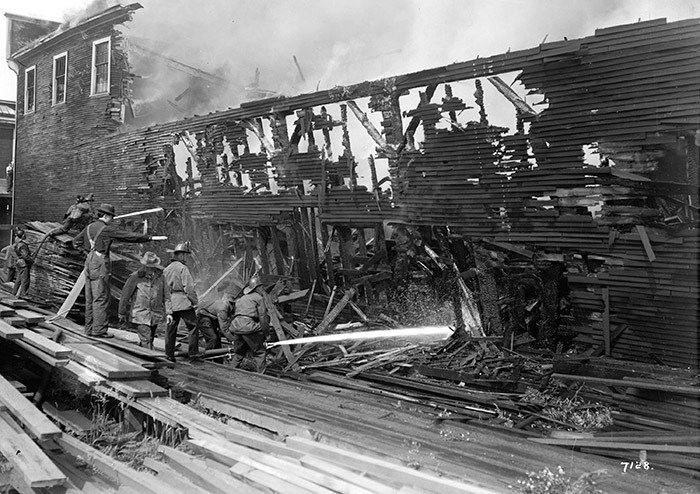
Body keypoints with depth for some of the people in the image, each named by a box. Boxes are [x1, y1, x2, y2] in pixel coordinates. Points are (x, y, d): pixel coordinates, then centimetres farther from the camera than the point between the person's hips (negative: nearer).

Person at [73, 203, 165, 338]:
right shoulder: (108, 228, -9)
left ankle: (89, 328, 17)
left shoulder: (89, 227, 14)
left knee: (90, 298, 11)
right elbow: (130, 236, -12)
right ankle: (99, 330, -4)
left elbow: (76, 241, 25)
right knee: (101, 298, -5)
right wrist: (151, 238, -9)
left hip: (89, 262, 8)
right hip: (100, 264, -8)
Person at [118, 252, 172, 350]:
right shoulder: (135, 277, -6)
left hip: (155, 316, 4)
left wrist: (168, 312, 2)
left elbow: (166, 296, 8)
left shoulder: (160, 277, 3)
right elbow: (125, 295, 1)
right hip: (140, 315, -4)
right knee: (146, 340, -12)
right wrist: (122, 313, 5)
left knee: (149, 340, 14)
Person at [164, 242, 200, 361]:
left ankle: (169, 354, 16)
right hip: (184, 302, -7)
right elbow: (189, 287, -15)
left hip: (171, 303, 7)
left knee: (171, 329, 12)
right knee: (193, 326, 1)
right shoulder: (183, 268, -10)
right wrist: (194, 301, -7)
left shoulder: (167, 269, 13)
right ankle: (193, 353, 0)